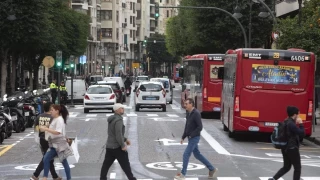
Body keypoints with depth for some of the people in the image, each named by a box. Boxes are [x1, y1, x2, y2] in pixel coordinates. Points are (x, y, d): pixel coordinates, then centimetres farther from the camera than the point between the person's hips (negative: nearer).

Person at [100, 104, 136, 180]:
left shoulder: (112, 119, 11)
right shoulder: (118, 120, -19)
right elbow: (118, 134, -25)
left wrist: (125, 139, 22)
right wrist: (123, 146, -16)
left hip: (109, 146, 8)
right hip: (117, 146, -8)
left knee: (106, 164, 11)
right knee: (125, 164, 4)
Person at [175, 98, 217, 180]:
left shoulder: (196, 114, -19)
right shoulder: (189, 113, 9)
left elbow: (200, 127, -23)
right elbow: (187, 126, 17)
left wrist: (191, 135, -19)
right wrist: (183, 137, 13)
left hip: (194, 138, -9)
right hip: (191, 138, 9)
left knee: (186, 154, -7)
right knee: (197, 155, 15)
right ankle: (212, 169, 24)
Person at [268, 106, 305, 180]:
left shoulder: (286, 122, 9)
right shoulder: (291, 124, -21)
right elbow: (301, 133, -20)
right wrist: (301, 124, -9)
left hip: (285, 148, 9)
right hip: (292, 149, -9)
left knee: (286, 167, 18)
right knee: (297, 167, 4)